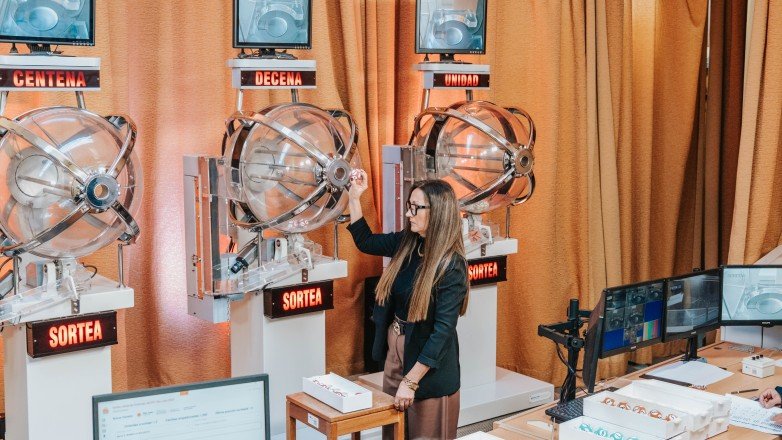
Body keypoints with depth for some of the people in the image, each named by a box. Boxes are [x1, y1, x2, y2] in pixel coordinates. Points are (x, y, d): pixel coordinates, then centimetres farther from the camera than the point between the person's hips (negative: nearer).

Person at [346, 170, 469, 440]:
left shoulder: (450, 266, -22)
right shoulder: (407, 243, -2)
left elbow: (443, 330, -24)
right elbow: (366, 242, 16)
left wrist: (410, 381, -24)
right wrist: (354, 198, 4)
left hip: (427, 359, -7)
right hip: (395, 349, 7)